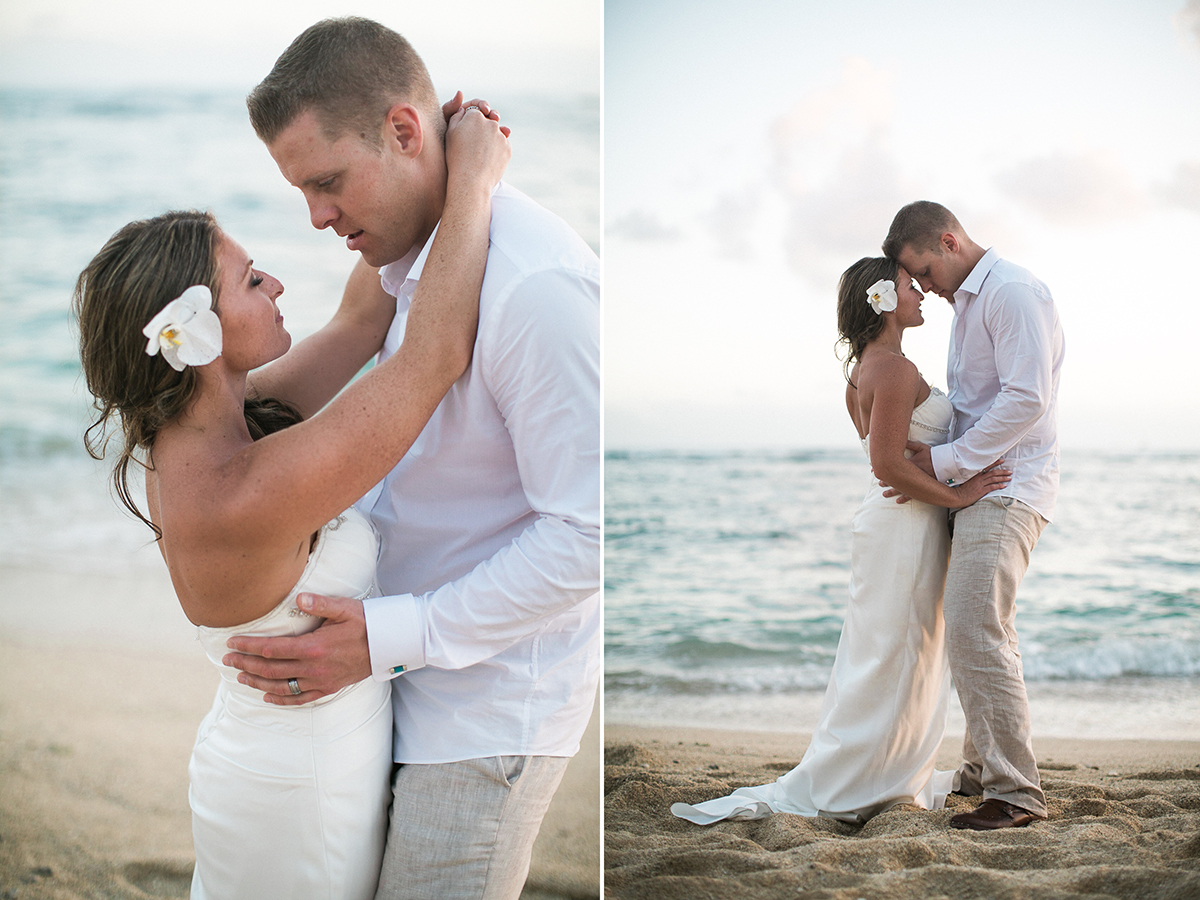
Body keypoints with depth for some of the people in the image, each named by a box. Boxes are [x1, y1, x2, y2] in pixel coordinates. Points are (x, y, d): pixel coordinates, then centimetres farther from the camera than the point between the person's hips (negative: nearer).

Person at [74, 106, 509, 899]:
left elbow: (362, 324, 3)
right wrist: (471, 181, -21)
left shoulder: (197, 436, -8)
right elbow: (439, 355, -31)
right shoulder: (237, 498, -35)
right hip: (302, 800, -8)